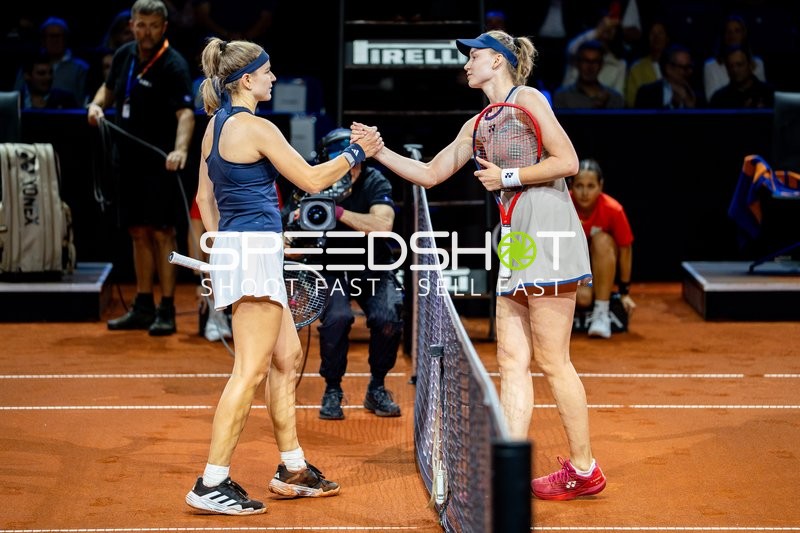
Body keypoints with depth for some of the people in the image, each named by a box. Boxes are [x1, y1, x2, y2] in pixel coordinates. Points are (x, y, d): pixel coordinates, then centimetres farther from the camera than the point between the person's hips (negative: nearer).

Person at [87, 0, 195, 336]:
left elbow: (185, 113, -26)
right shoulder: (124, 55, 7)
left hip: (159, 164, -7)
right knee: (138, 232, 12)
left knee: (161, 233, -7)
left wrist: (180, 149, -43)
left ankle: (167, 311, -2)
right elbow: (109, 88, 25)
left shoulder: (173, 65, -15)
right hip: (129, 158, 7)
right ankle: (143, 307, 20)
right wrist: (97, 104, 3)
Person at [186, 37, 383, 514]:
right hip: (255, 251, -10)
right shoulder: (257, 128, -14)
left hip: (231, 246, 10)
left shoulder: (216, 125, 13)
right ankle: (212, 484, -6)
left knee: (286, 358, 16)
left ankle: (293, 469, 24)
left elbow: (205, 197, 18)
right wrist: (356, 153, 5)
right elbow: (312, 180, -9)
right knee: (251, 371, -7)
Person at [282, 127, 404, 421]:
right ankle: (332, 391, -8)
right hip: (330, 269, 0)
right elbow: (289, 241, -9)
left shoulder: (375, 183, -12)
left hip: (372, 267, 0)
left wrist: (338, 212, -35)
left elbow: (383, 225, -30)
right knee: (337, 317, -30)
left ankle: (377, 389, 0)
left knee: (388, 319, -26)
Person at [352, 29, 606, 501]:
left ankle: (584, 471, 3)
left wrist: (508, 177, -7)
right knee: (512, 360, 2)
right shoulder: (478, 125, 21)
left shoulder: (526, 99, -2)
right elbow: (430, 174, 26)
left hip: (548, 234, -8)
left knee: (552, 361, -6)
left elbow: (568, 162, -10)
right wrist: (379, 150, 17)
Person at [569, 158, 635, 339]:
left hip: (602, 264, 1)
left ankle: (601, 313, -27)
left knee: (602, 240, -35)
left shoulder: (613, 210, -24)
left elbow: (625, 249, -14)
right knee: (583, 298, -32)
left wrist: (624, 292, -9)